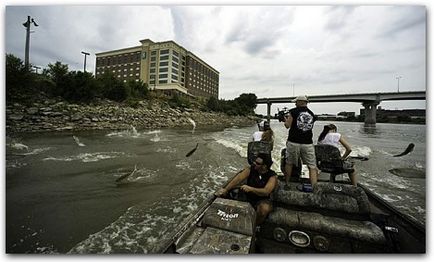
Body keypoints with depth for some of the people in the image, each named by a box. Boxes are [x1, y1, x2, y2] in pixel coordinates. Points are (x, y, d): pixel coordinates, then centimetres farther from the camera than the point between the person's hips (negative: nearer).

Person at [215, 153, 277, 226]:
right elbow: (238, 179, -17)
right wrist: (225, 189, -30)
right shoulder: (250, 169, -5)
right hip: (248, 198, 3)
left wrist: (250, 189, -44)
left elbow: (266, 191, -29)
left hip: (262, 201, -2)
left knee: (264, 208, -35)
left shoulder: (272, 176, -13)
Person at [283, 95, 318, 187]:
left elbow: (288, 125, -4)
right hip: (308, 143, 3)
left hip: (294, 142, -2)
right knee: (312, 167, 6)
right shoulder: (312, 114, 11)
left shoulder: (293, 111, -2)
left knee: (289, 163, 14)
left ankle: (287, 184, 24)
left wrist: (286, 119, 17)